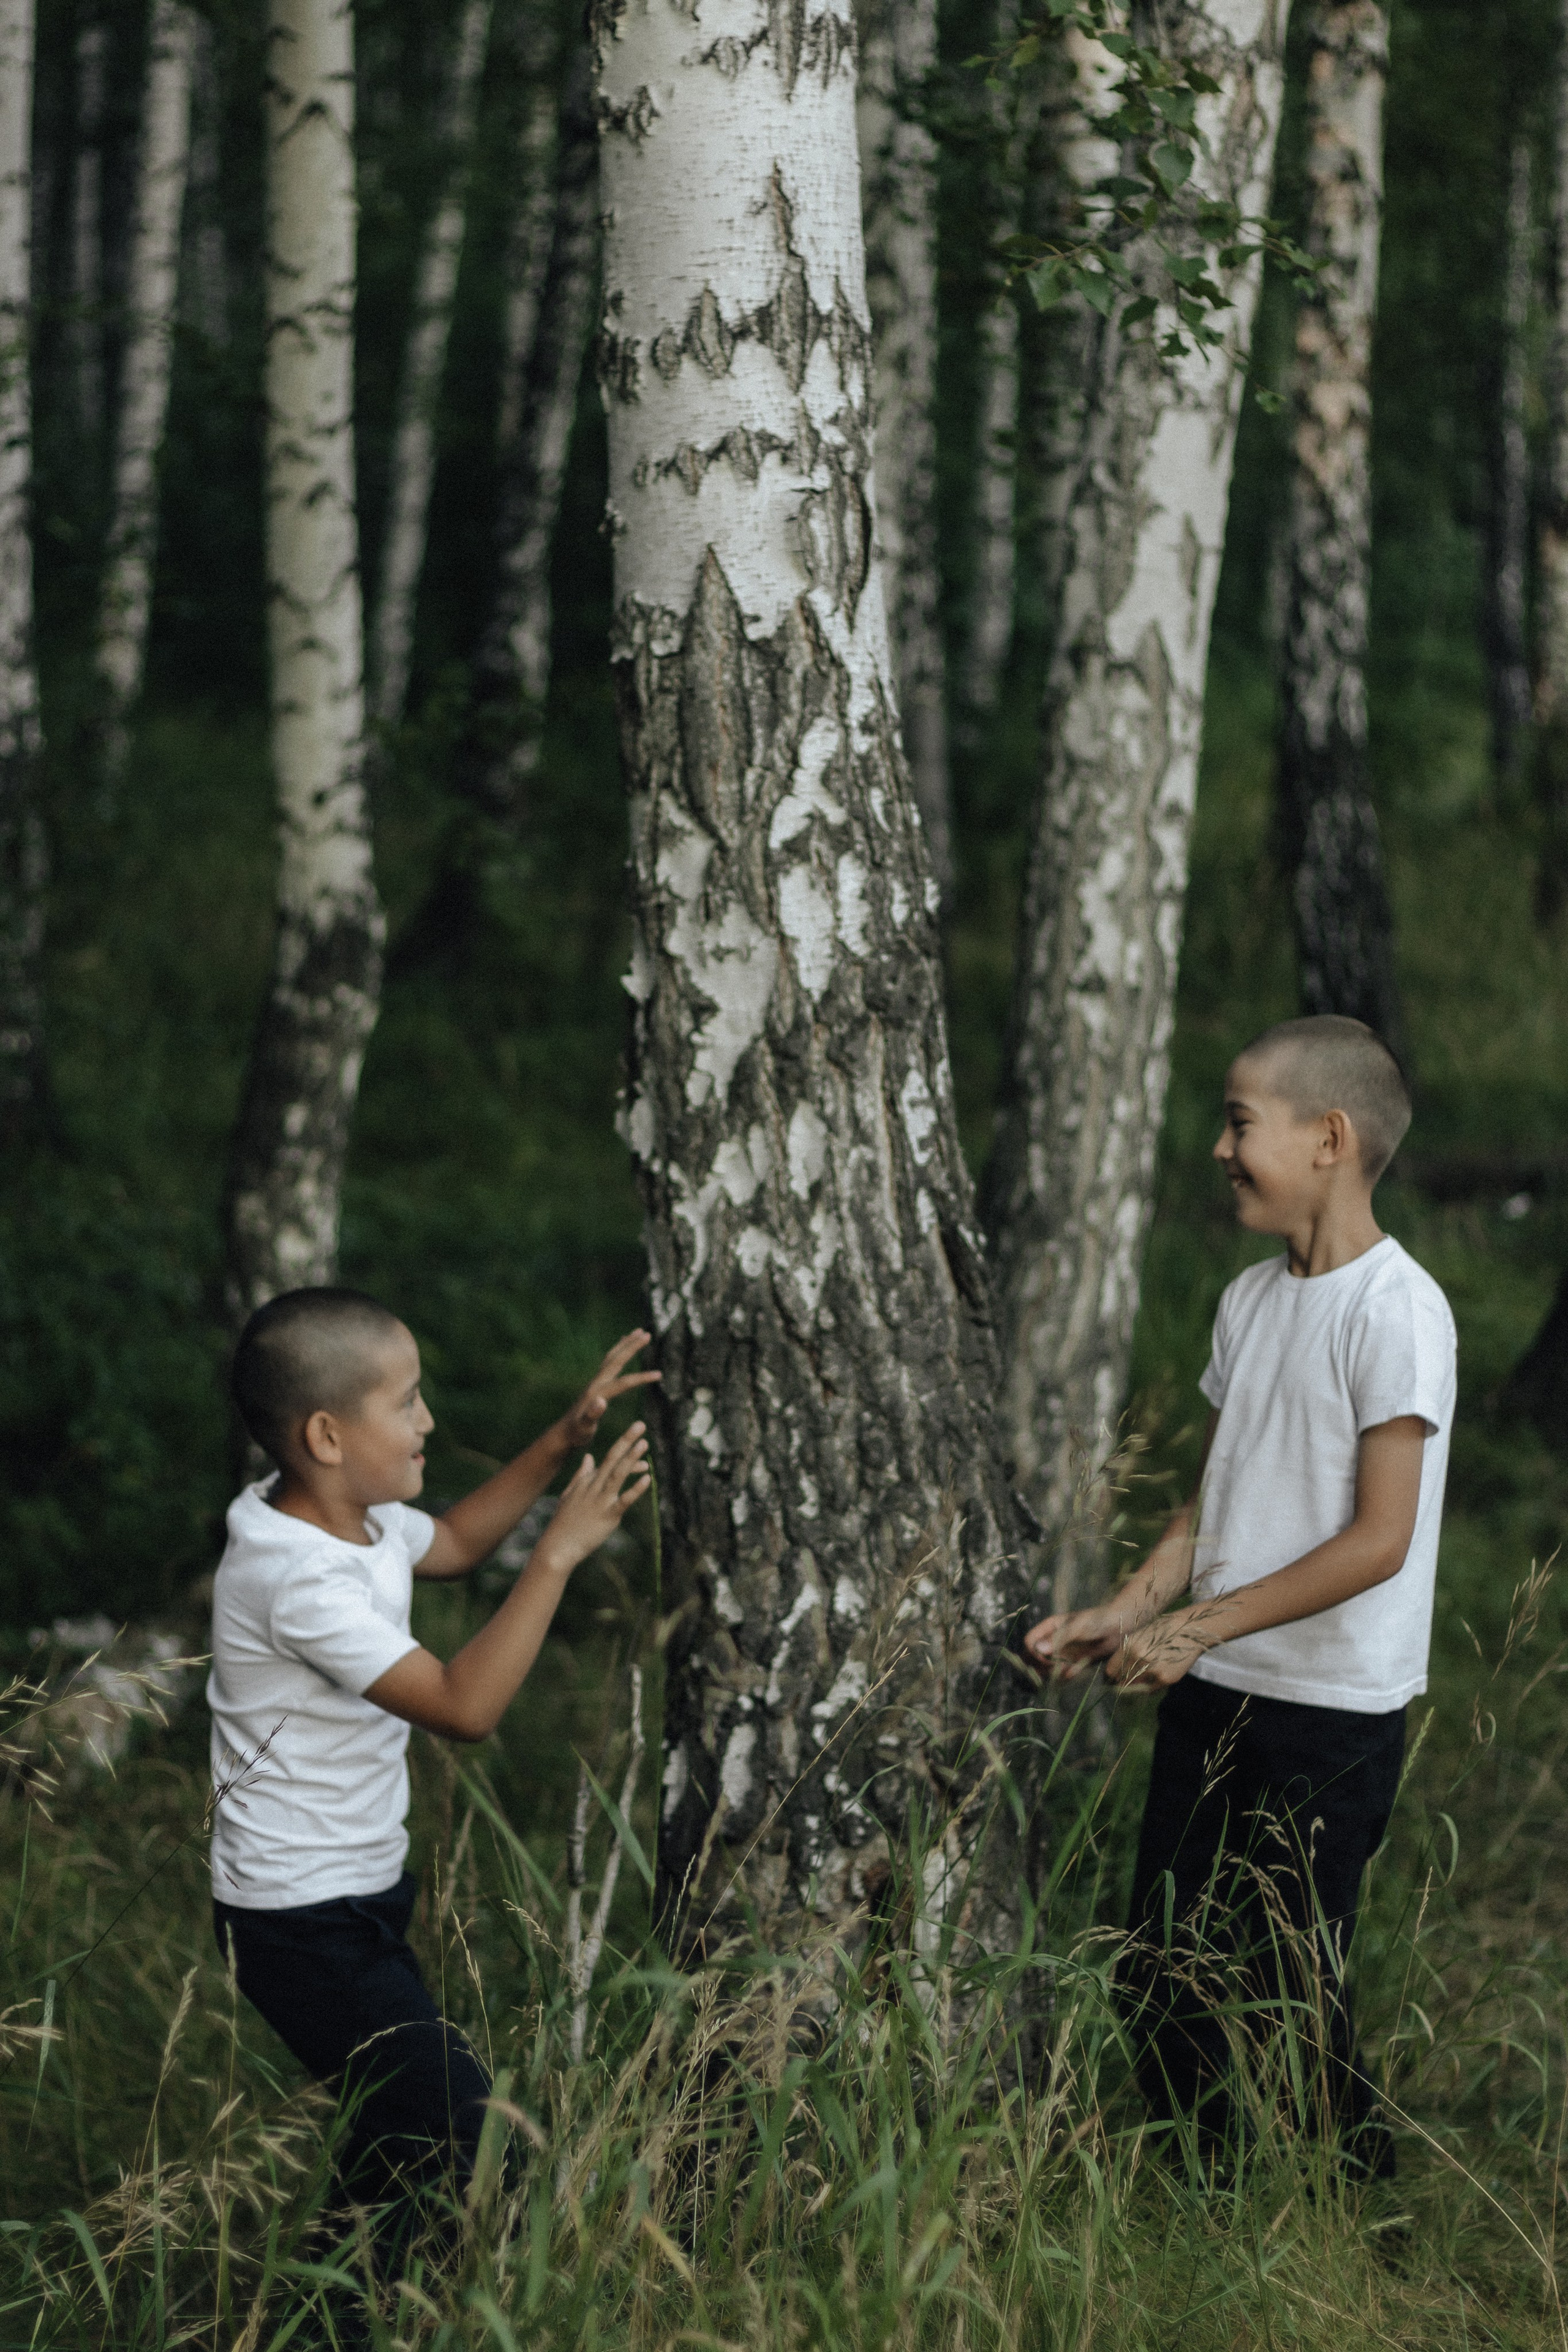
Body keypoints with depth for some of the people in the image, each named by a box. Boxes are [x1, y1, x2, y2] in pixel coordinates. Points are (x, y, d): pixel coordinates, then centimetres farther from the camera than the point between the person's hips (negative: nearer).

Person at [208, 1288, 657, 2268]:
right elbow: (465, 1704, -30)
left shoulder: (354, 1518, 1)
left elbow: (453, 1542, 23)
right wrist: (560, 1553, -27)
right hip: (306, 1926, -10)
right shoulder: (300, 1582, -28)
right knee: (465, 2135, -11)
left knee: (408, 2130, 21)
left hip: (356, 1900, 10)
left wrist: (564, 1443, 11)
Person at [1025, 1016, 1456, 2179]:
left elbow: (1378, 1543, -19)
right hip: (1213, 1693, 8)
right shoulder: (1250, 1301, 10)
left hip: (1334, 1709, -8)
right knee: (1163, 1972, 9)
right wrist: (1121, 1617, 3)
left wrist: (1198, 1626, -17)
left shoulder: (1396, 1311, -15)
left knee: (1288, 1995, -3)